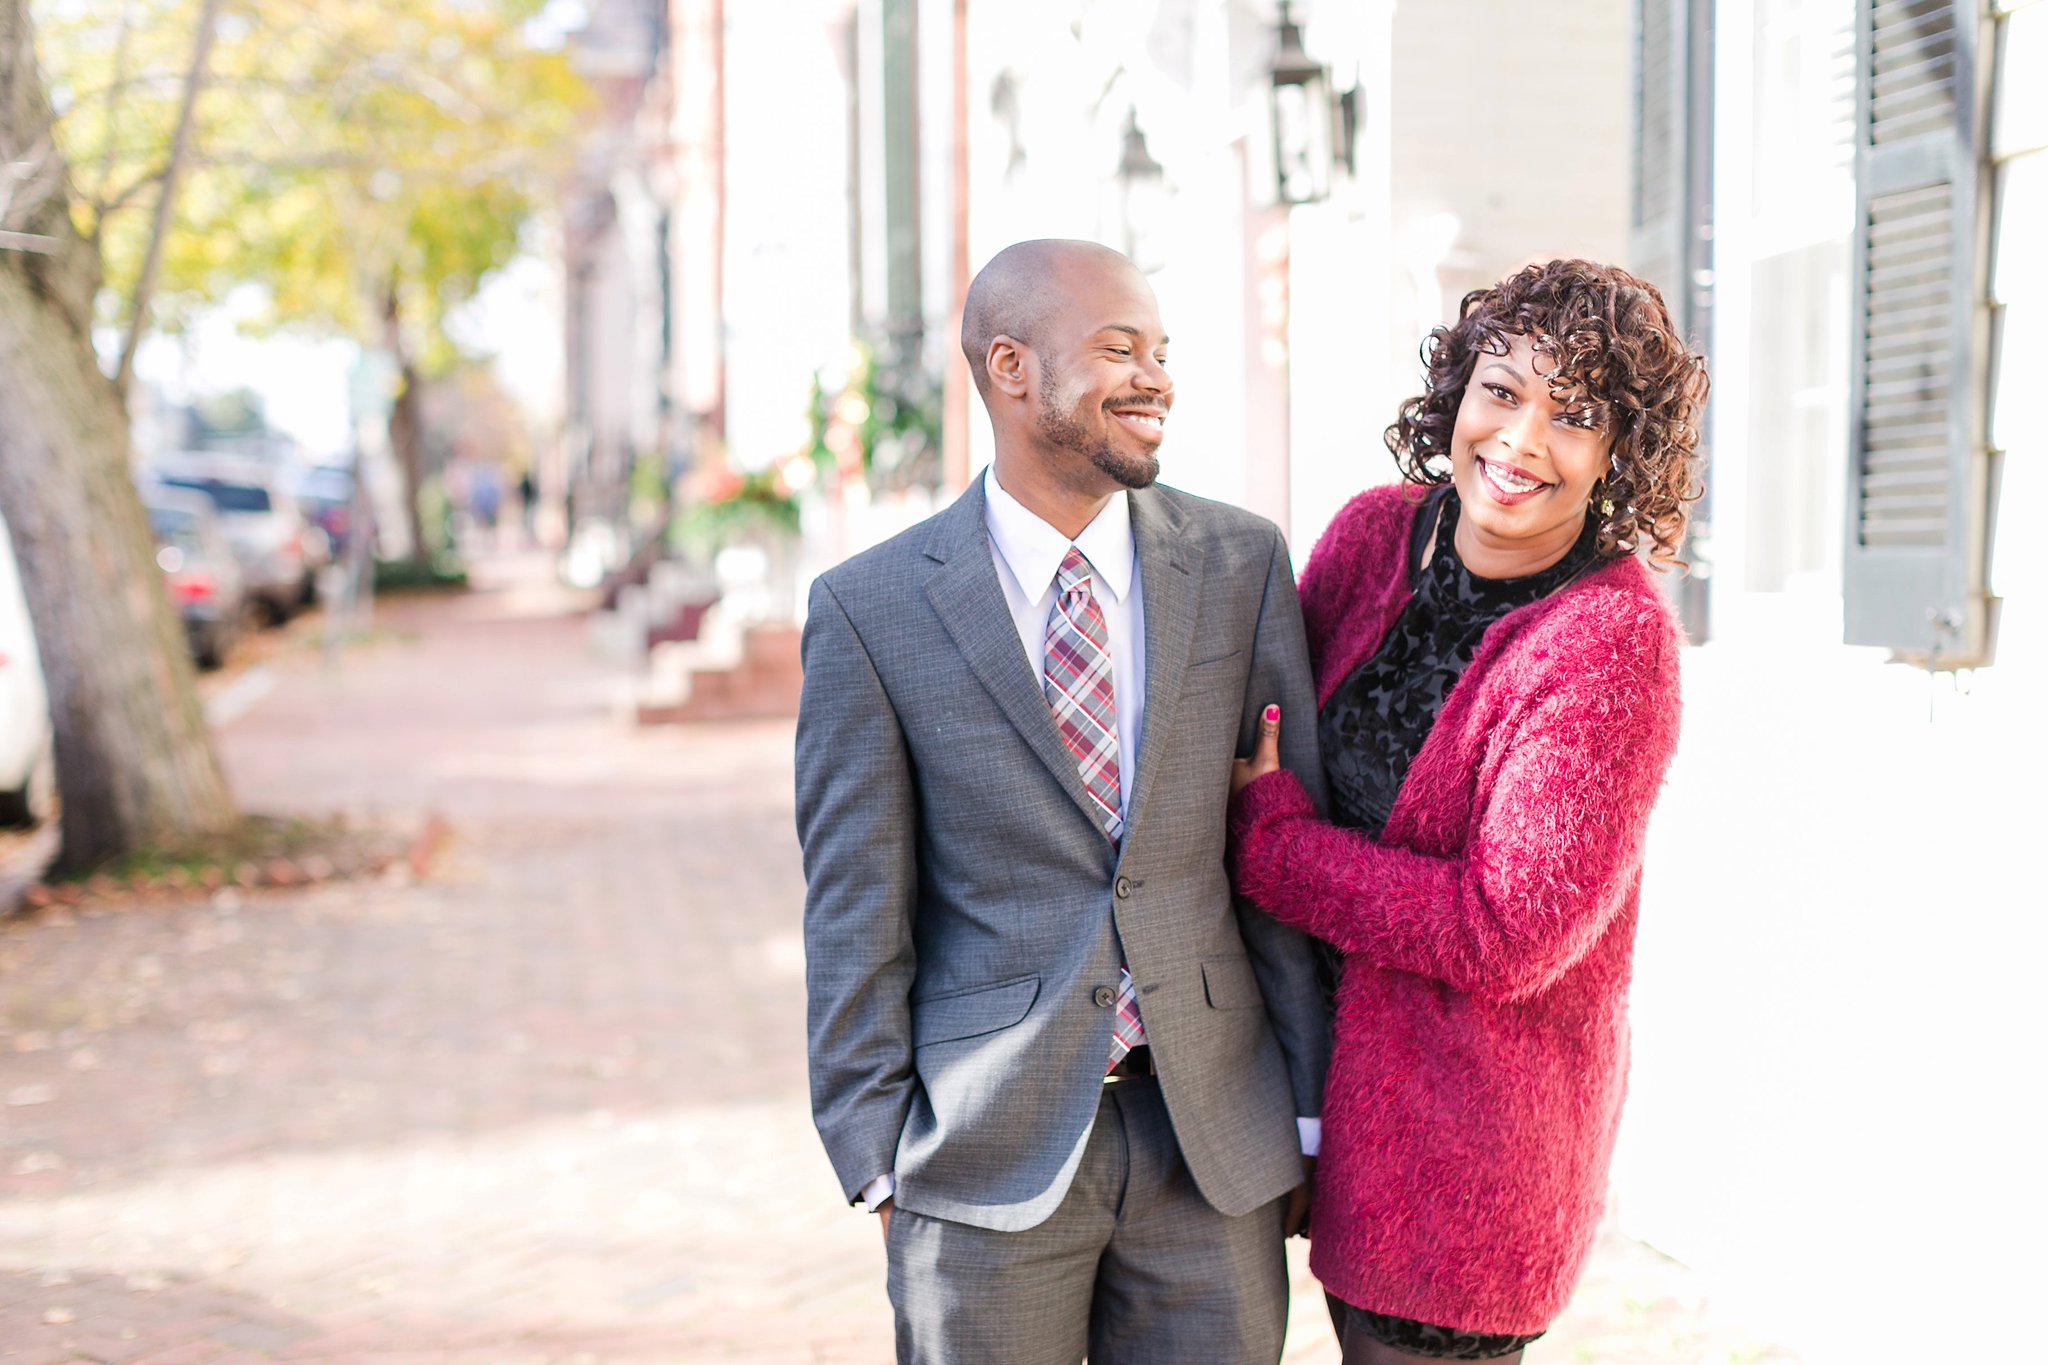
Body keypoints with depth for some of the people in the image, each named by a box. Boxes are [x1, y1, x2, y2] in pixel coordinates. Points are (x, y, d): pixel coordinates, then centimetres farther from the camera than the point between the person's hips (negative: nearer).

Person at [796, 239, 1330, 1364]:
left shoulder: (1240, 565, 1)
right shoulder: (868, 610, -5)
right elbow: (856, 911, -2)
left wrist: (1311, 1106, 3)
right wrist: (877, 1161, -3)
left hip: (1214, 1138, 2)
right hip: (990, 1147, -2)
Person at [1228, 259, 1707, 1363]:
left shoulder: (1617, 641, -21)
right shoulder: (1374, 534, -3)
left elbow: (1508, 932, -24)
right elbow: (1274, 735, 9)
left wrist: (1263, 833, -17)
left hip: (1472, 1127, -6)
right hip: (1328, 1064, 6)